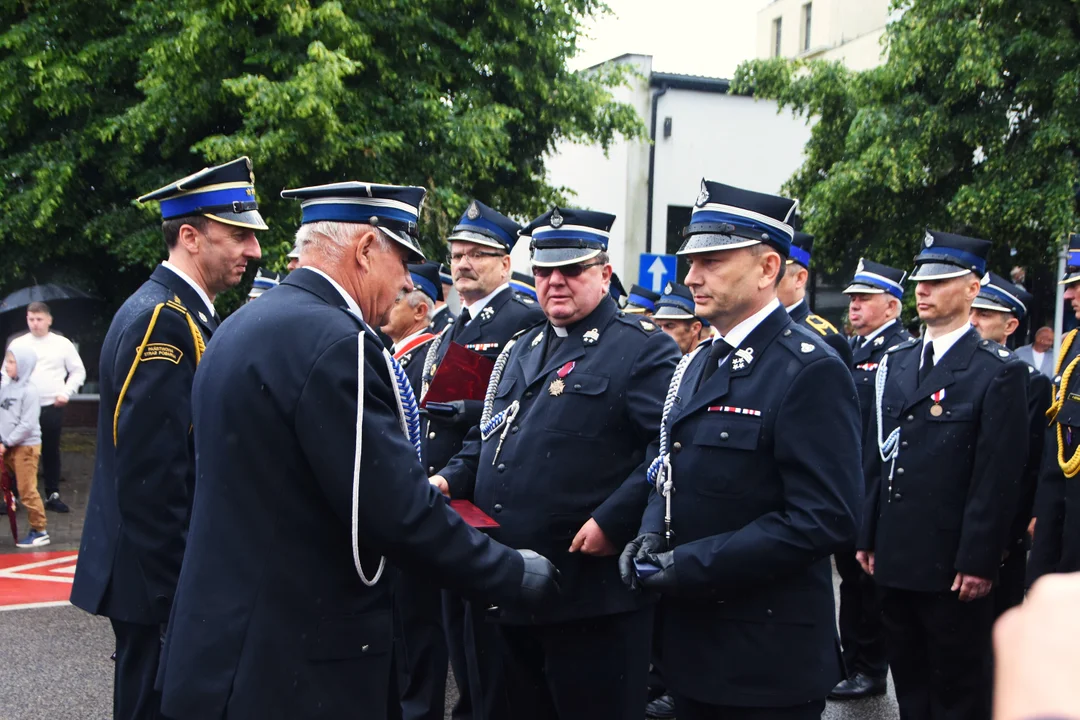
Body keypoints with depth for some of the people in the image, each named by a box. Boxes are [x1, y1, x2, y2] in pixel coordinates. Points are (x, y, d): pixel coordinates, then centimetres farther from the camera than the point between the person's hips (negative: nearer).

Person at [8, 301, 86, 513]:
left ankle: (53, 495, 16)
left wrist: (66, 393, -3)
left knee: (51, 452, 7)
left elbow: (78, 371, 8)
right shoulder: (18, 344, 4)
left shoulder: (62, 343, 2)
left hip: (52, 407, 0)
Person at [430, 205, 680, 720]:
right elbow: (485, 440, 26)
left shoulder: (643, 350, -6)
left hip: (591, 599, -7)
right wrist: (450, 480, 7)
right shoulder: (519, 352, 19)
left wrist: (613, 521, -24)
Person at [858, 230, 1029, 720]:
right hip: (895, 556, 6)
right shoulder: (895, 363, 11)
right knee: (908, 681, 16)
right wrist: (868, 537, 9)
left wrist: (978, 562, -15)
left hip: (951, 564, -6)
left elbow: (999, 476, -12)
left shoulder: (998, 371, -8)